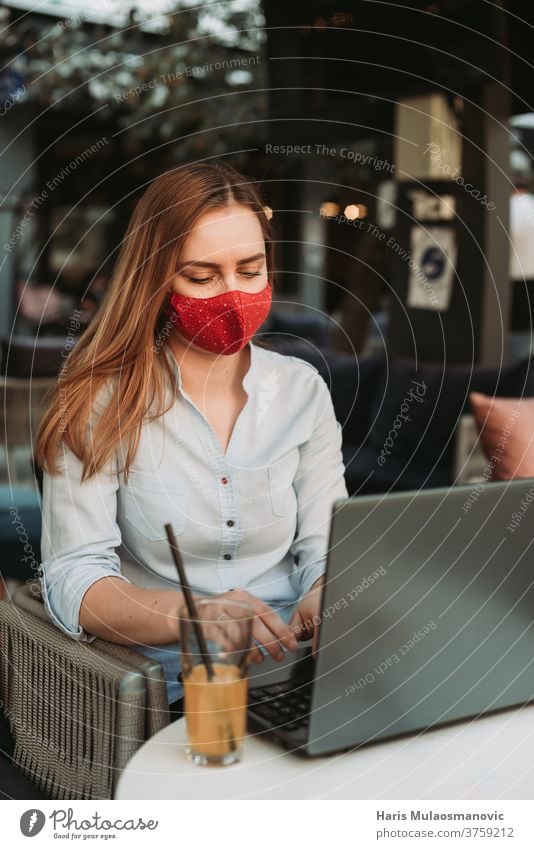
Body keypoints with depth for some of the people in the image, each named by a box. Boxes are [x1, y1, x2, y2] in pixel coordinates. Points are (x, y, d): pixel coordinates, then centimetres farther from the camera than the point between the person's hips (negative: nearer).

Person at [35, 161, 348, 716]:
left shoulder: (302, 389, 9)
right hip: (165, 689, -4)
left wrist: (325, 601, -17)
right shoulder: (101, 401, -4)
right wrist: (188, 615, -29)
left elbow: (326, 546, 7)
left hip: (291, 668, 5)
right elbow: (72, 578, -11)